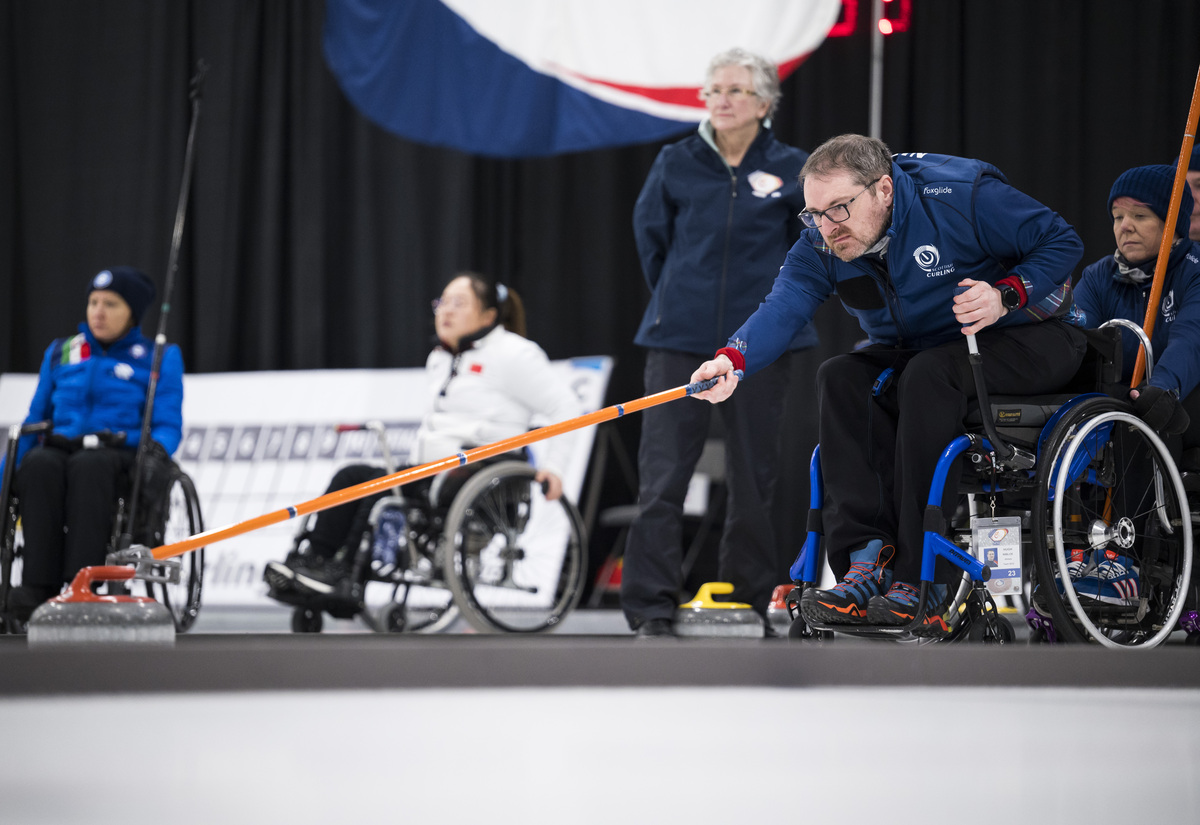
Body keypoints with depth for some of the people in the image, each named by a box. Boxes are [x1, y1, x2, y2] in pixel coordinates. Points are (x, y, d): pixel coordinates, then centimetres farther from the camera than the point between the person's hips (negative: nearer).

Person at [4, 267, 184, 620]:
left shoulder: (159, 358, 14)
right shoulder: (60, 353, 23)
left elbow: (168, 425, 7)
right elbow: (36, 418, 22)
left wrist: (158, 448, -18)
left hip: (119, 455, -3)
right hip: (58, 449, 3)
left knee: (88, 467, -40)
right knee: (39, 466, -36)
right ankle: (37, 586, -44)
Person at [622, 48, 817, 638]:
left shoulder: (790, 169, 0)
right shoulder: (676, 164, 2)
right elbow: (649, 233, 16)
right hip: (680, 341, 0)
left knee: (755, 475, 7)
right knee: (661, 477, -8)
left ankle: (750, 598, 20)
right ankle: (651, 609, -6)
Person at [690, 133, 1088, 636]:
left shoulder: (962, 196, -23)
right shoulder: (821, 246, -9)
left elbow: (1062, 242, -14)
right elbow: (783, 308, -27)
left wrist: (1006, 296, -30)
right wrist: (732, 362, -47)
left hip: (1027, 340, -6)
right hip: (917, 351, 6)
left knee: (928, 375, -34)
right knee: (842, 378, -22)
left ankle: (919, 580, -37)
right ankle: (866, 558, -29)